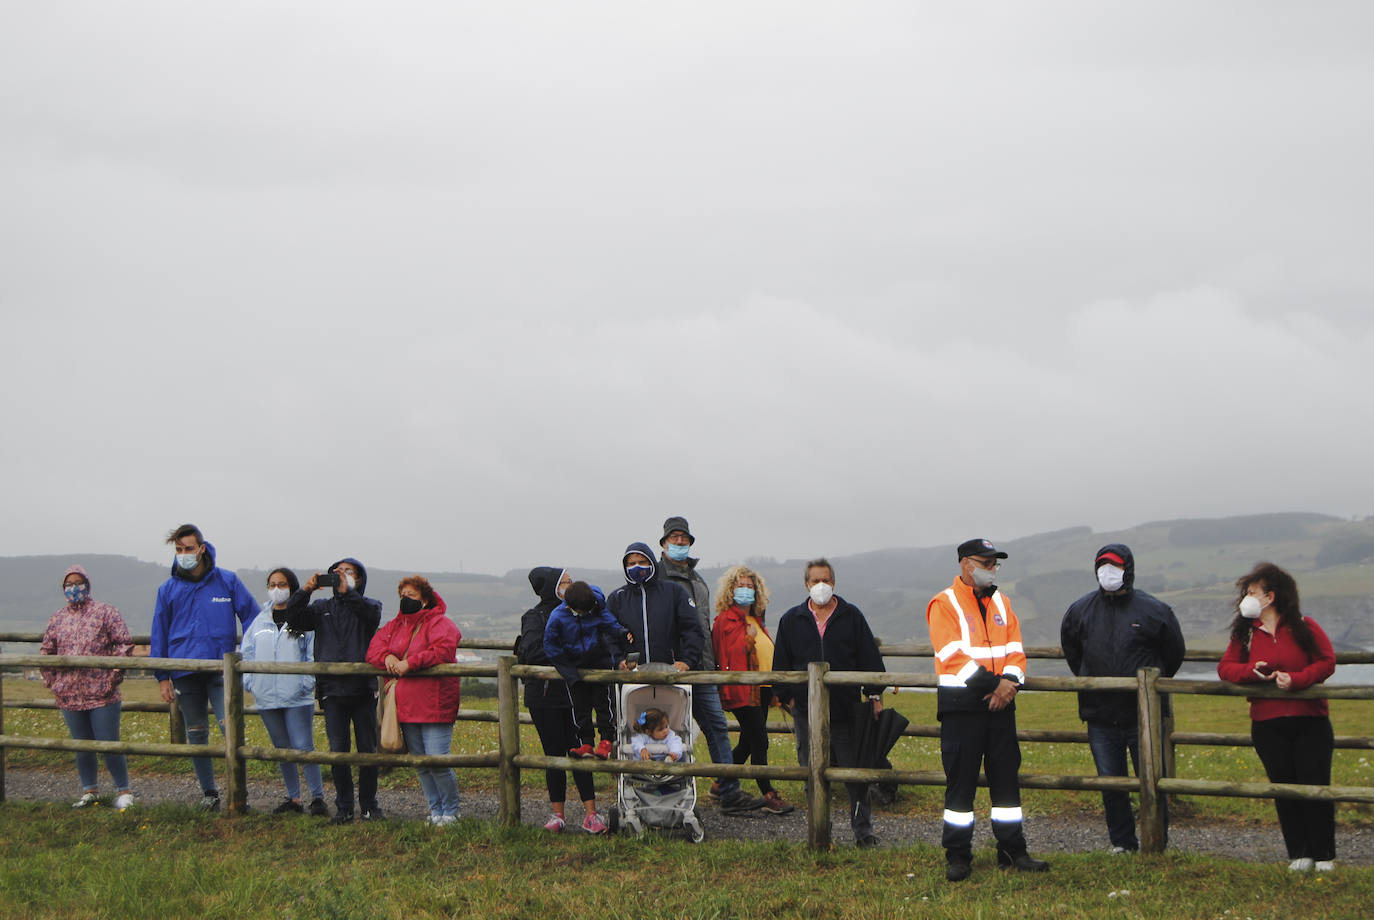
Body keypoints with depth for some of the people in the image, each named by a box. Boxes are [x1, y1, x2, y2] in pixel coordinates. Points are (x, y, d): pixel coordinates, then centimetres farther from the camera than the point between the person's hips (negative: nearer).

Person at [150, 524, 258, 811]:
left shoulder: (227, 581, 2)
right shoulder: (168, 590, 8)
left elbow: (253, 619, 7)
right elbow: (159, 634, 12)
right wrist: (162, 676, 9)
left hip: (221, 668, -3)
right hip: (185, 673, 3)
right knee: (197, 735, 7)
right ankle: (208, 793, 19)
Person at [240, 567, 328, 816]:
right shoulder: (260, 621, 12)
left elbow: (314, 655, -3)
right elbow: (246, 653, 15)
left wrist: (308, 683, -12)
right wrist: (250, 682, 4)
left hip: (297, 696, -5)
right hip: (266, 697, 5)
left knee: (303, 747, -9)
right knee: (282, 750, 12)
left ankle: (317, 798, -1)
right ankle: (293, 799, 21)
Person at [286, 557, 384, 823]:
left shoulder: (367, 605, 7)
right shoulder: (322, 608, 14)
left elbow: (373, 614, -17)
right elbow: (294, 621, 1)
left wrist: (347, 592, -27)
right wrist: (304, 591, -11)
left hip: (363, 690, -1)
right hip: (333, 691, 2)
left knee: (367, 750, 4)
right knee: (338, 751, 0)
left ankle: (369, 804, 15)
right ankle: (343, 807, 9)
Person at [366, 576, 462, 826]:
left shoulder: (440, 624, -4)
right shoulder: (396, 625, 17)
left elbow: (442, 651, -20)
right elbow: (374, 647, 13)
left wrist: (410, 663, -23)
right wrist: (386, 657, -9)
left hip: (434, 706, -7)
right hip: (406, 707, 7)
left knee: (438, 761, -11)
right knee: (419, 764, 10)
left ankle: (450, 812, 5)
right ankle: (435, 811, 21)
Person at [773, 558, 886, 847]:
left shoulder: (852, 616, 7)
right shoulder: (791, 620, 11)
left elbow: (870, 658, 7)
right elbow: (781, 664, 16)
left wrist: (874, 694, 3)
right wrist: (786, 696, 10)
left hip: (847, 711, -1)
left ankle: (863, 829, 9)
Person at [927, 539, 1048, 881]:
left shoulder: (1001, 604, 16)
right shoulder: (944, 605, -4)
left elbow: (1015, 650, 10)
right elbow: (953, 655, -13)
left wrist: (1010, 680, -10)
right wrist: (991, 683, -16)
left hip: (1000, 702, 6)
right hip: (961, 704, -6)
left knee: (1006, 776, 7)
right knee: (961, 779, -2)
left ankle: (1012, 850, 15)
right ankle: (957, 856, 4)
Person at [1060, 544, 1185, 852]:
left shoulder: (1154, 610, -3)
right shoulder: (1080, 610, 4)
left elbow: (1173, 653, 9)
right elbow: (1071, 649, 22)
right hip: (1100, 714, 3)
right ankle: (1122, 843, 18)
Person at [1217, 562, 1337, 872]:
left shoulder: (1304, 627, -1)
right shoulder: (1245, 633, 8)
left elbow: (1327, 662, -4)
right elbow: (1225, 667, 7)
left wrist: (1296, 679, -18)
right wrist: (1251, 670, -13)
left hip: (1310, 722, -3)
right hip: (1267, 726, 3)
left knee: (1316, 787, -4)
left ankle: (1324, 855, 6)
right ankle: (1299, 854, 11)